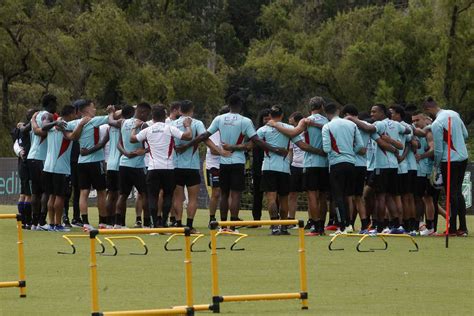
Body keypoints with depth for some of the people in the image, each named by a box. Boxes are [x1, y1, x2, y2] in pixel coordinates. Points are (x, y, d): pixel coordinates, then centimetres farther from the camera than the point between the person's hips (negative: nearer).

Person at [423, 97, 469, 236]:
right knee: (458, 192, 14)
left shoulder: (436, 124, -19)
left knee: (452, 194, 0)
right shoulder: (454, 114, 3)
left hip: (449, 161, -7)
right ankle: (463, 227, 14)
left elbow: (438, 150, -14)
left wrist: (436, 165, 1)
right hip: (463, 158, 7)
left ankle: (453, 228, 3)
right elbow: (465, 134, 13)